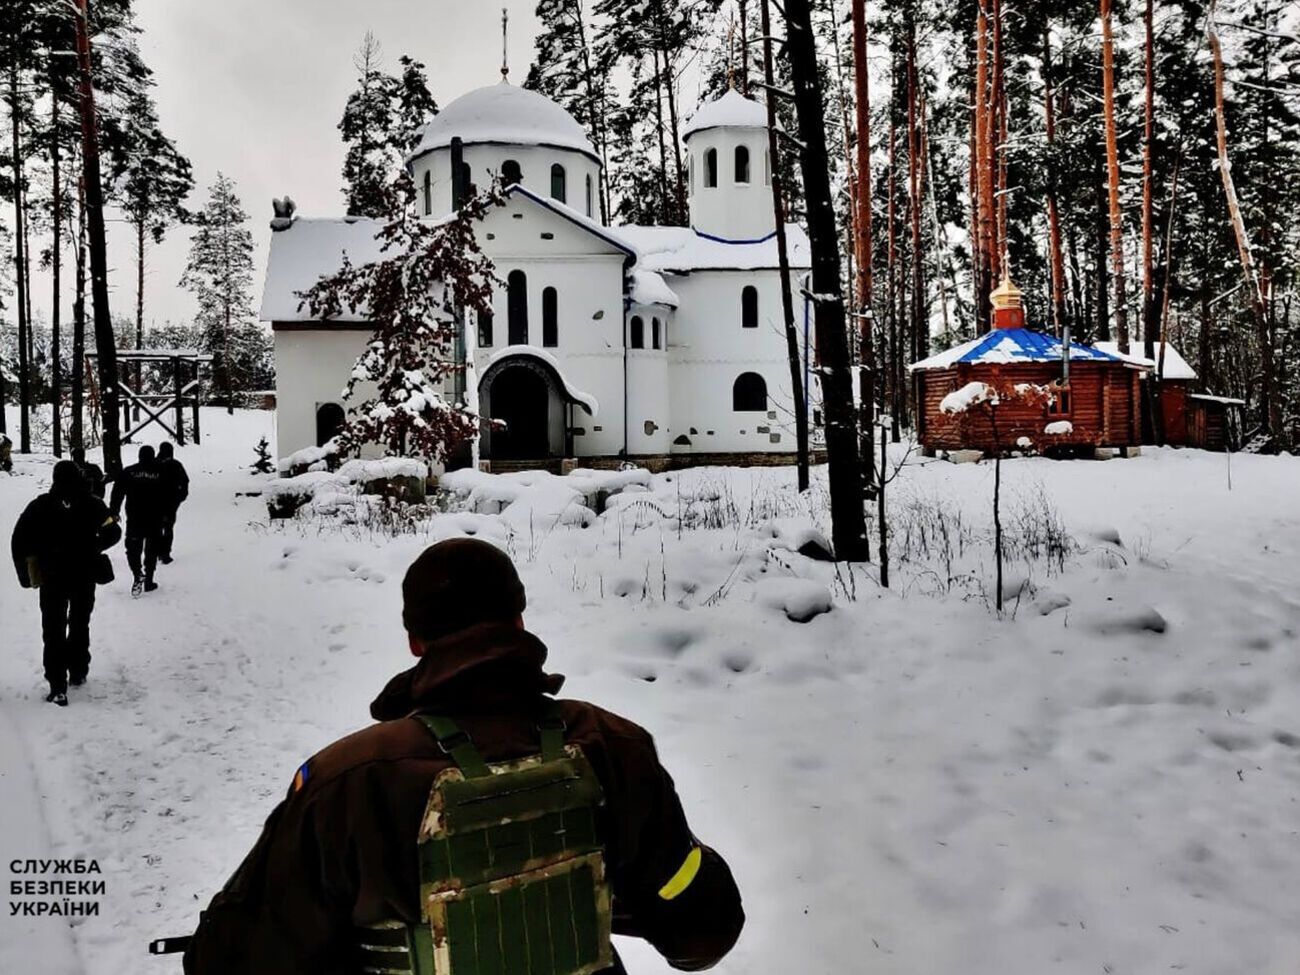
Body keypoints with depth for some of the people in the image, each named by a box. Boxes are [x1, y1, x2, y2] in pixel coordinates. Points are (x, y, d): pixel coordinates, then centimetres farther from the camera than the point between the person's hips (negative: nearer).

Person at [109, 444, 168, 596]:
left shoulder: (128, 472, -2)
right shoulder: (160, 473, -3)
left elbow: (117, 492, -1)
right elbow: (167, 496, 2)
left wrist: (114, 512, 9)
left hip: (134, 520, 0)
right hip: (154, 520, 0)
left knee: (133, 548, 9)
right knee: (151, 550, 10)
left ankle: (137, 574, -14)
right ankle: (148, 581, 12)